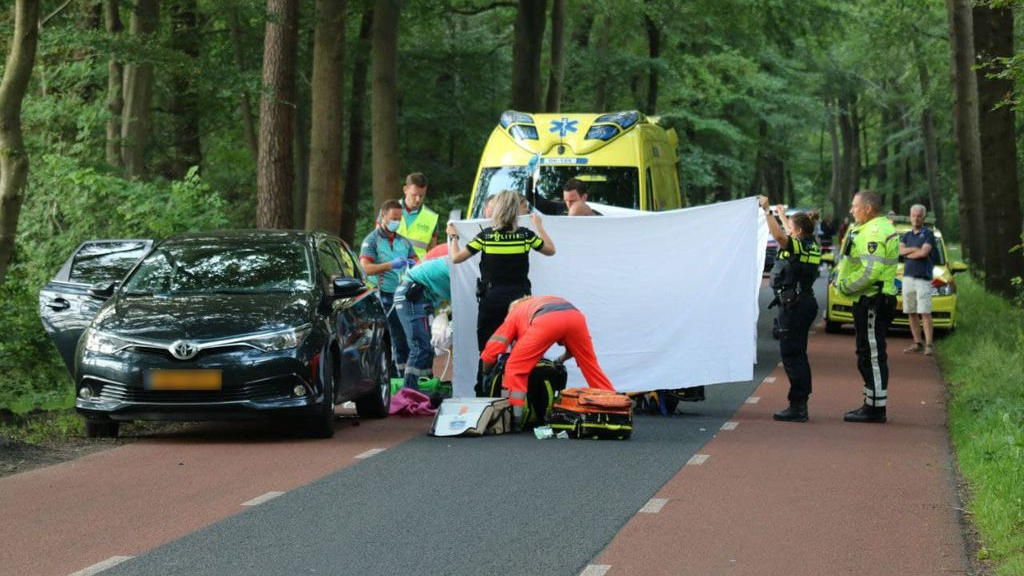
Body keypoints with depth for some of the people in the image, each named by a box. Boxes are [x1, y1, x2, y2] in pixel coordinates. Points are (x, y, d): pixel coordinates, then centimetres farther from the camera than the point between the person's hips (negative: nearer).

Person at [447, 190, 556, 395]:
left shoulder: (486, 235, -6)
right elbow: (550, 250, 14)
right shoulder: (525, 235, -2)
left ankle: (482, 393, 5)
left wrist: (453, 237, 17)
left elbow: (456, 258, -1)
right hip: (519, 298, 1)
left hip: (491, 299, -1)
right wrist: (539, 226, 25)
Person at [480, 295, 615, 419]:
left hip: (547, 320, -4)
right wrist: (560, 361, 55)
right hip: (575, 316, 4)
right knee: (591, 367, 22)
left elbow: (491, 351, 25)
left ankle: (517, 421, 3)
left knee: (515, 368, 10)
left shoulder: (514, 314, 36)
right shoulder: (544, 302, 47)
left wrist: (487, 374, 42)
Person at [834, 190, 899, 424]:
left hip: (872, 302, -11)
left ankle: (876, 408, -5)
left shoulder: (874, 233, -18)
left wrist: (845, 285, -14)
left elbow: (870, 272, -26)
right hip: (872, 301, 11)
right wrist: (843, 280, 9)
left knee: (872, 355, -7)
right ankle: (872, 404, 21)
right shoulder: (881, 227, 18)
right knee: (868, 355, 15)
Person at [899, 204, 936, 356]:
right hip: (907, 277, 5)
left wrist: (908, 254, 1)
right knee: (911, 313, 4)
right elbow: (900, 250, 1)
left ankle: (929, 345, -13)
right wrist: (916, 249, -9)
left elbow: (924, 252, -12)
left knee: (925, 313, -11)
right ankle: (917, 344, 9)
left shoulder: (928, 234, 2)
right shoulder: (907, 236, 18)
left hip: (923, 278, -5)